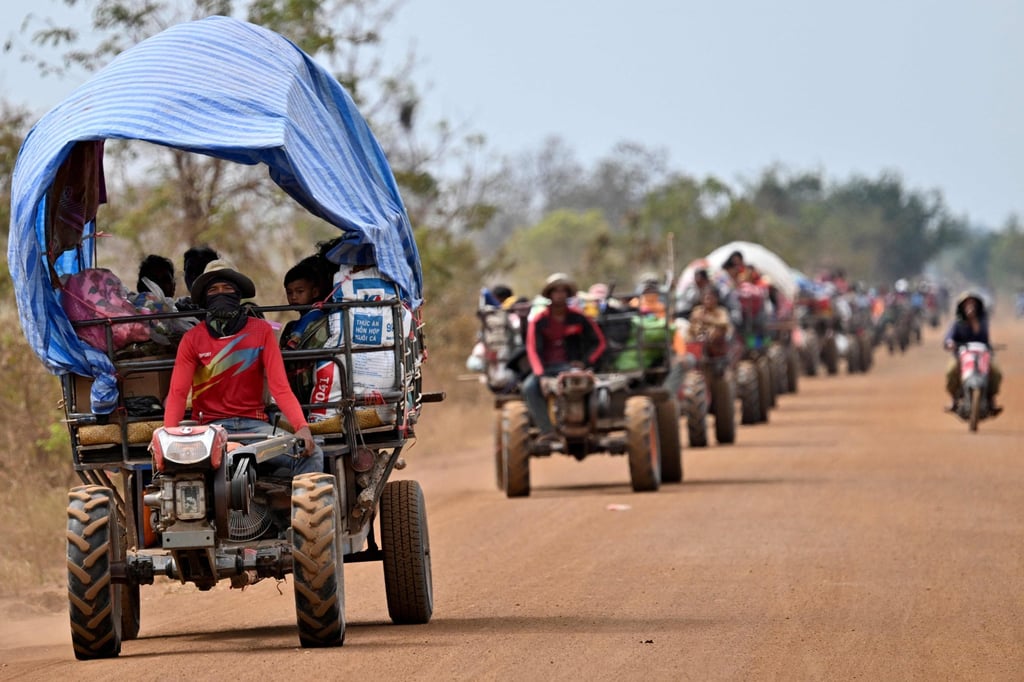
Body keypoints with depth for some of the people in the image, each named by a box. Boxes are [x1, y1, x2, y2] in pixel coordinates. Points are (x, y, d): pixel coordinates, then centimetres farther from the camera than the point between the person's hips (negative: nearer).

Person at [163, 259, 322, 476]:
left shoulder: (260, 330, 5)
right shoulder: (193, 338, 4)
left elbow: (280, 386, -3)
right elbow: (178, 392, -3)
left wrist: (302, 427, -20)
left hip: (255, 425, 1)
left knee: (311, 455, -23)